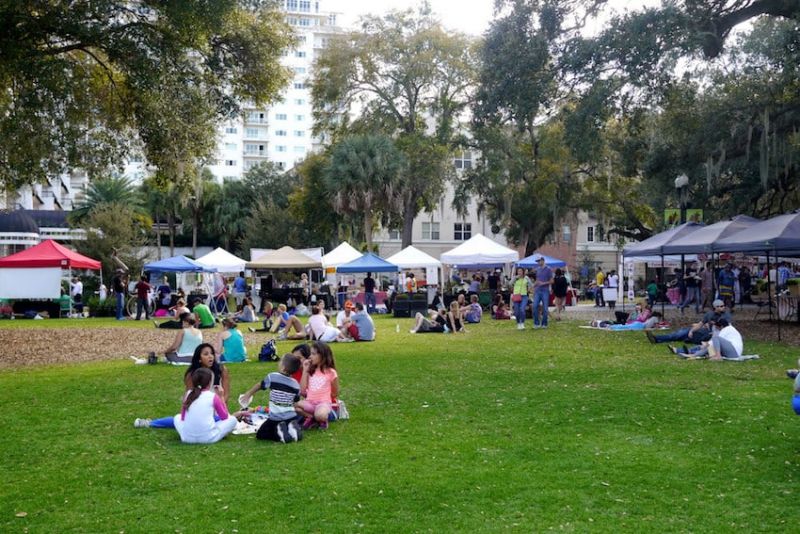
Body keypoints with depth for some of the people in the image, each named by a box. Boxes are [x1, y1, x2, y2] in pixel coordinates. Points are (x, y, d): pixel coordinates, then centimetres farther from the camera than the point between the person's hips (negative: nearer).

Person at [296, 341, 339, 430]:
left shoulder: (331, 372, -2)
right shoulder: (311, 370, 11)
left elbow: (335, 393, 6)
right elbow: (302, 390, 1)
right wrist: (305, 370, 1)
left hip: (324, 403, -4)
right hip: (309, 402, 4)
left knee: (320, 415, -39)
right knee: (294, 405, -28)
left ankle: (323, 420, -1)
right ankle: (312, 418, -5)